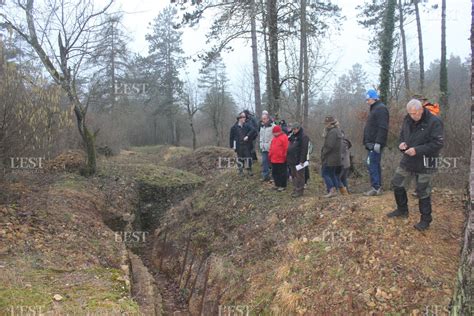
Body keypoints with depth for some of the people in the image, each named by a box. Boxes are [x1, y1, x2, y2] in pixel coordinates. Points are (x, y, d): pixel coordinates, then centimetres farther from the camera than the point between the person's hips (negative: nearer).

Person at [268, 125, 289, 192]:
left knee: (282, 173, 2)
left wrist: (284, 156, -15)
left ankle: (283, 186, 13)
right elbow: (271, 147, 20)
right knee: (274, 173, 15)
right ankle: (277, 184, 28)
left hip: (281, 160, -9)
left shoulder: (284, 137, -13)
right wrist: (270, 155, 16)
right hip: (274, 159, 9)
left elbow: (286, 148, -16)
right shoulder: (274, 138, 14)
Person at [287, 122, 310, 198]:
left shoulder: (303, 137, -12)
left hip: (298, 161, -9)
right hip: (292, 160, 9)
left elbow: (304, 150, -17)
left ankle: (299, 190, 2)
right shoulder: (293, 136, 15)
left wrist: (302, 160, -20)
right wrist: (288, 158, 15)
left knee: (299, 176, -3)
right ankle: (295, 189, 24)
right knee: (293, 175, 15)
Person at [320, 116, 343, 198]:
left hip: (330, 158, -10)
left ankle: (332, 190, -12)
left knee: (325, 173, -6)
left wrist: (323, 154, -12)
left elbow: (329, 146, -22)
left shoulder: (332, 132, -17)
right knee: (333, 174, 14)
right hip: (336, 158, 10)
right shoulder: (337, 131, 16)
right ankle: (335, 190, 16)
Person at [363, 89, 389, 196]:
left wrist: (378, 142, -24)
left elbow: (382, 128, -19)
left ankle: (376, 188, -10)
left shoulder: (381, 108, -10)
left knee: (371, 164, -12)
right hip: (372, 143, 10)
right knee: (375, 165, 11)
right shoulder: (374, 109, 21)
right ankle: (378, 187, 16)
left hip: (375, 143, -10)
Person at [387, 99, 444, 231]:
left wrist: (417, 150, -26)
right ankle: (402, 210, 33)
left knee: (423, 192, 3)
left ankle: (425, 220, 20)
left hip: (424, 164, -7)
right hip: (407, 160, 7)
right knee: (397, 184, 13)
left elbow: (438, 143, -20)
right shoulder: (408, 119, 1)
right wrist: (402, 143, -7)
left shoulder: (434, 122, -18)